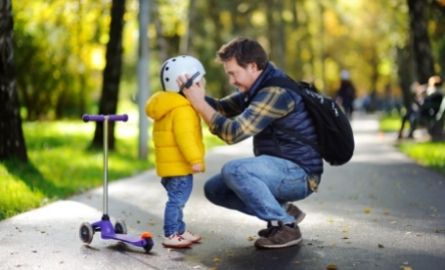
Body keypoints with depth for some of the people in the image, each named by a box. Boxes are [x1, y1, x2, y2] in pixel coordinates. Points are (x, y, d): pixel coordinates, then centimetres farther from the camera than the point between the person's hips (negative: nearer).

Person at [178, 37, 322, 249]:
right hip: (283, 171, 10)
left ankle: (286, 226, -16)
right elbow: (222, 108, 9)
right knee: (214, 189, 7)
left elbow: (233, 132, -27)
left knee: (233, 170, -30)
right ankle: (283, 211, 10)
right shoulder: (259, 88, 8)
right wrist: (198, 95, -10)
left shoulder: (275, 92, -23)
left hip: (299, 174, -10)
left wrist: (199, 103, -21)